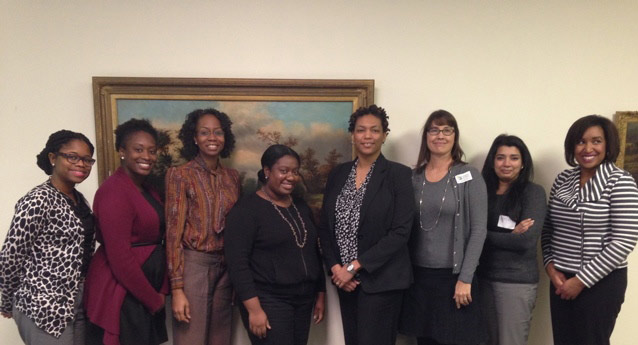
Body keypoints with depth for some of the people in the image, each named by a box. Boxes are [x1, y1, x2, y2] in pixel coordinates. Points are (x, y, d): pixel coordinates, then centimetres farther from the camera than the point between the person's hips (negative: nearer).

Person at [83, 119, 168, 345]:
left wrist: (161, 291, 3)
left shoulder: (145, 190, 10)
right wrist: (154, 300, -14)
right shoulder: (114, 192, -19)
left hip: (145, 291, 9)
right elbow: (120, 258, -23)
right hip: (120, 294, -9)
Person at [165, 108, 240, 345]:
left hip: (226, 268, 5)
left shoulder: (232, 176, 9)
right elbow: (174, 232, -10)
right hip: (193, 266, -5)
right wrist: (177, 288, -14)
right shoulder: (180, 175, -6)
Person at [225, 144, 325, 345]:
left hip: (303, 300, 6)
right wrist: (254, 309, -18)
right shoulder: (247, 209, -9)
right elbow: (237, 263, -14)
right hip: (268, 301, -6)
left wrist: (320, 295, 15)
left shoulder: (301, 207, 12)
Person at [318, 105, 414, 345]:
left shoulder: (398, 174, -7)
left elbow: (400, 231, -13)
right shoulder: (338, 174, 7)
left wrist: (354, 266, -14)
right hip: (345, 279, 5)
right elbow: (325, 227, 8)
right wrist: (335, 267, -6)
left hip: (381, 280, -4)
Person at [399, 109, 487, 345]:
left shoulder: (469, 176, -5)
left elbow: (479, 230, -8)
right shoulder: (414, 177, 5)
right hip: (418, 276, 3)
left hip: (452, 276, -3)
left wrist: (465, 279, -12)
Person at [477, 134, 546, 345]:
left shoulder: (533, 192, -6)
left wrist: (487, 235, -7)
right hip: (484, 277, 5)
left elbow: (526, 240, -17)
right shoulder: (484, 190, 6)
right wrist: (509, 235, -15)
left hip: (517, 280, -5)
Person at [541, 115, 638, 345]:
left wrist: (581, 280, -15)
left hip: (601, 282, -5)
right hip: (561, 280, 5)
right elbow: (548, 228, 11)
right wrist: (550, 266, -3)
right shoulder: (562, 180, 4)